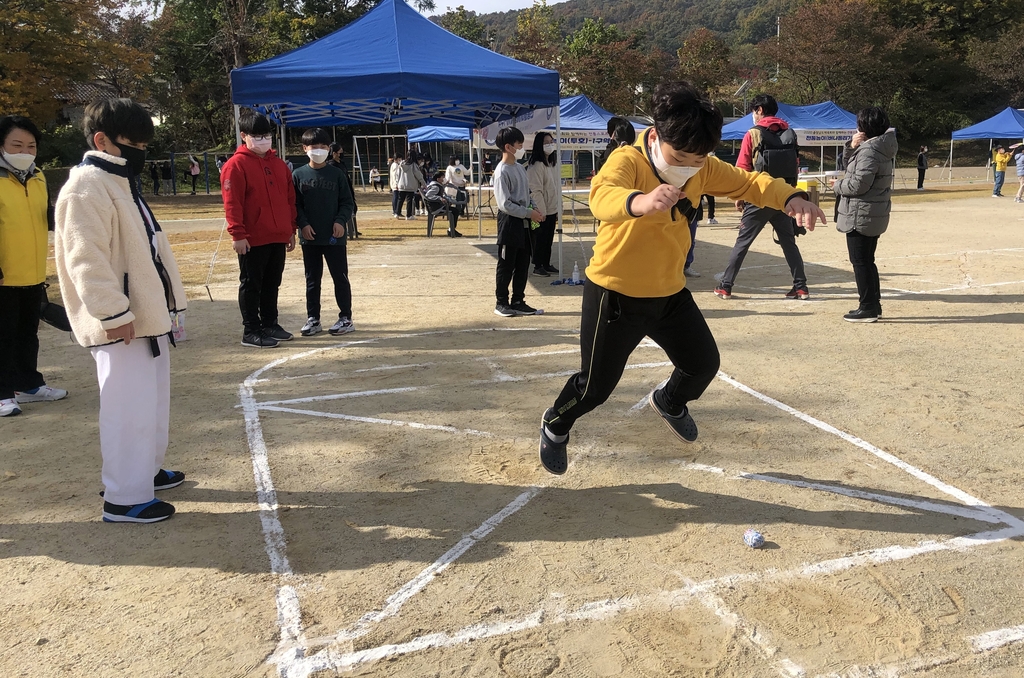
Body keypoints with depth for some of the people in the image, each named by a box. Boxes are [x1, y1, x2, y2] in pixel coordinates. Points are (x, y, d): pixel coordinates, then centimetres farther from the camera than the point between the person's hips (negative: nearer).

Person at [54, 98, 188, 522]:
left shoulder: (120, 182, 18)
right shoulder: (86, 187, -15)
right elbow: (87, 259, -23)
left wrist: (161, 303, 22)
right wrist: (114, 313, -25)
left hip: (147, 314, 11)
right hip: (122, 323, -11)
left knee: (152, 400, 20)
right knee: (130, 408, -6)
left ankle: (146, 470, 35)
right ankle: (124, 499, 4)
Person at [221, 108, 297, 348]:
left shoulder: (278, 164, 13)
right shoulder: (236, 165, -8)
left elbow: (290, 199, 16)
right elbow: (232, 203, -13)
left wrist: (291, 230, 13)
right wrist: (237, 234, -18)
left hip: (278, 237, 7)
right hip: (252, 239, -7)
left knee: (272, 284, 14)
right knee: (251, 285, 2)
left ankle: (270, 324, 26)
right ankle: (251, 331, 9)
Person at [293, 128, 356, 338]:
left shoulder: (337, 174, 0)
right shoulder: (298, 175, 2)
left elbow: (347, 202, 2)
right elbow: (294, 204, 3)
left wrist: (341, 221, -13)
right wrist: (302, 224, -10)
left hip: (334, 237, -1)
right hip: (309, 237, 2)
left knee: (340, 278, 4)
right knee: (312, 280, 10)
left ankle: (345, 318, 12)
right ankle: (313, 319, 19)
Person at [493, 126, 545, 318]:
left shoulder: (519, 167, 11)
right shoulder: (502, 171, -15)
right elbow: (505, 204, -19)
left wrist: (534, 210, 2)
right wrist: (529, 213, -16)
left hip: (523, 222, 8)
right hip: (510, 222, -8)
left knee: (523, 264, 11)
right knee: (506, 266, 0)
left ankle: (518, 301, 20)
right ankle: (501, 303, 10)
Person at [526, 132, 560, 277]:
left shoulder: (553, 163, 11)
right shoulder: (536, 165, -16)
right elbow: (535, 190, -19)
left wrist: (558, 208, 13)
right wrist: (541, 211, -19)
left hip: (552, 210, 8)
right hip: (541, 211, -8)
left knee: (549, 239, 14)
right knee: (539, 239, 2)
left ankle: (546, 264, 23)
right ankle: (538, 266, 11)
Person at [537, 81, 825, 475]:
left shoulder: (701, 168, -4)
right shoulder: (628, 161, -25)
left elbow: (748, 183, -1)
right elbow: (603, 195, -45)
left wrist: (790, 197, -23)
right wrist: (639, 202, -69)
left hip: (670, 293, 6)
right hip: (615, 295, -6)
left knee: (703, 364, 13)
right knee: (596, 385, 2)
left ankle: (669, 403, 48)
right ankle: (555, 426, 35)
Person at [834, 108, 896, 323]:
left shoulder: (869, 150, -18)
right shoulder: (879, 148, 14)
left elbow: (858, 184, -23)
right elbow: (851, 168, 20)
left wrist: (838, 186, -4)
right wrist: (852, 147, 3)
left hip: (861, 215, -10)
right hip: (874, 214, 10)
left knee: (860, 261, -4)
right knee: (867, 260, 16)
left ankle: (868, 308, -1)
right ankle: (873, 305, 22)